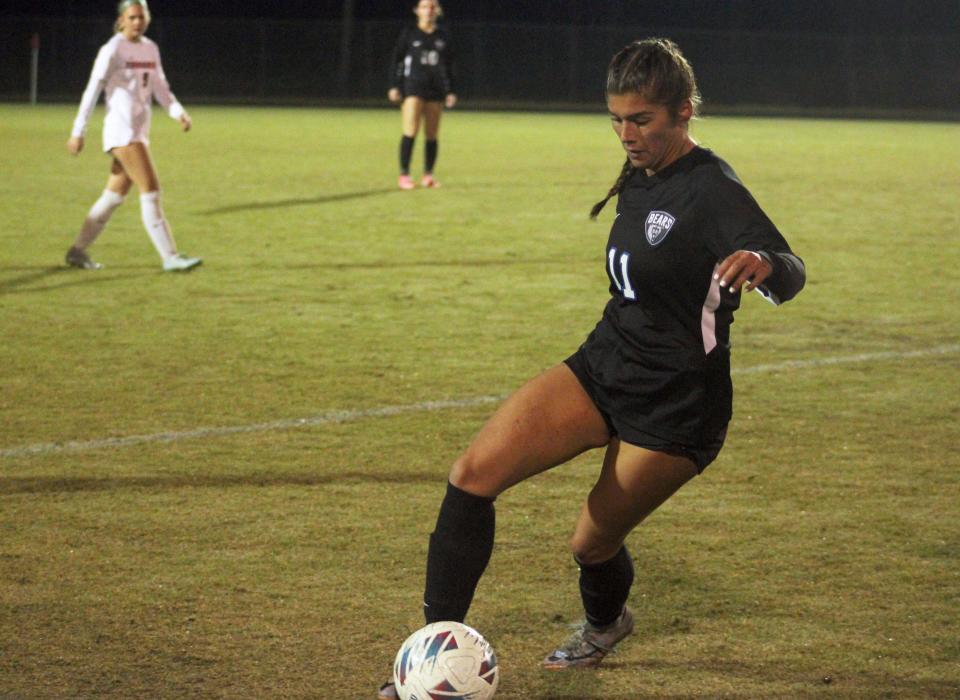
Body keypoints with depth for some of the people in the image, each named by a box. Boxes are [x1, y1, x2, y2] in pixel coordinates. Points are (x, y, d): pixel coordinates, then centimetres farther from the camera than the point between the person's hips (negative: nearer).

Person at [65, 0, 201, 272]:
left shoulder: (150, 49, 13)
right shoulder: (112, 50, -8)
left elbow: (161, 90, 15)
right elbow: (92, 91, -8)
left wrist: (178, 111, -4)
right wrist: (78, 132, -10)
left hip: (140, 130, 8)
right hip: (121, 130, -8)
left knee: (115, 196, 11)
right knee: (151, 191, -12)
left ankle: (78, 250, 20)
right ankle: (170, 257, -12)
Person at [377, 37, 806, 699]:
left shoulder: (713, 190, -20)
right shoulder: (640, 178, 5)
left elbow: (790, 275, -34)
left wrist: (762, 264, -56)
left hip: (674, 407, -7)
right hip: (604, 367, 7)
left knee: (593, 543, 7)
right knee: (473, 474, -11)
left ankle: (607, 621, 44)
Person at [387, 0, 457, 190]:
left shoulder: (442, 37, 11)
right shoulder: (409, 34, 3)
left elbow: (448, 66, 15)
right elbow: (396, 60, 3)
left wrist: (450, 91, 9)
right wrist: (394, 86, -5)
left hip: (436, 91, 3)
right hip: (412, 88, -3)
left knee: (432, 135, 2)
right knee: (411, 131, -13)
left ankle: (428, 175, 11)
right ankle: (404, 174, -10)